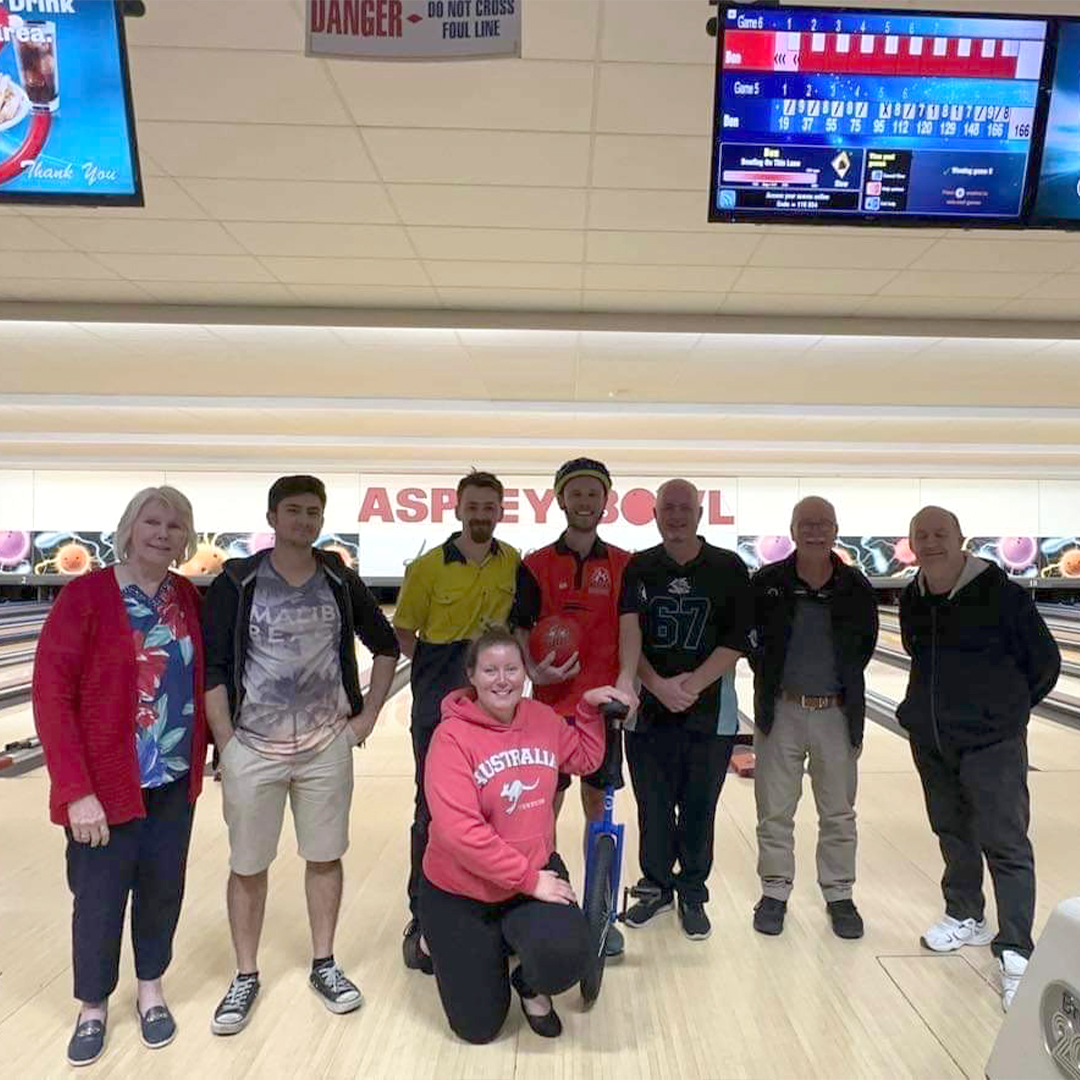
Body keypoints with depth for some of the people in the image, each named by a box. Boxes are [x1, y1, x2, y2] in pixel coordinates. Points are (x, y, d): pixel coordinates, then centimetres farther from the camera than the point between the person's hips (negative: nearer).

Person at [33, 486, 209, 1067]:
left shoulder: (188, 597, -1)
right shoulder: (86, 594, -15)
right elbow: (51, 694, -16)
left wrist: (217, 747, 9)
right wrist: (76, 790, -18)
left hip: (175, 779, 4)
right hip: (108, 783, -4)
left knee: (162, 889, 16)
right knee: (99, 900, 12)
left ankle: (150, 989, 39)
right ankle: (93, 1007, 36)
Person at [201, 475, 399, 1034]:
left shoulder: (341, 582, 0)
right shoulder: (237, 582, -6)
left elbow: (386, 647, 10)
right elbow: (212, 668, -5)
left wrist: (367, 716, 5)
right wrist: (227, 742, -8)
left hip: (326, 747, 2)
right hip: (253, 749, -1)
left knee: (325, 857, 13)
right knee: (248, 866, 11)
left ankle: (324, 966, 31)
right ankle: (245, 977, 30)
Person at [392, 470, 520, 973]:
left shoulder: (514, 564, -1)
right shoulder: (427, 567, -9)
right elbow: (403, 635, -2)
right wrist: (442, 668, -9)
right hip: (439, 707, -3)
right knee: (433, 811, 4)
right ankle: (422, 919, 19)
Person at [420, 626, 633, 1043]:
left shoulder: (542, 717, -5)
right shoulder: (452, 737, -22)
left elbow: (585, 758, 13)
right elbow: (459, 831, -28)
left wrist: (588, 707, -1)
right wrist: (527, 879, -24)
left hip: (537, 870, 3)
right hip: (461, 892, -3)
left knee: (567, 956, -26)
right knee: (478, 1028, 6)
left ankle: (530, 985, 13)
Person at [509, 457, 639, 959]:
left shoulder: (623, 565, 2)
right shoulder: (536, 565, 0)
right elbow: (519, 629, 0)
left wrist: (627, 682, -18)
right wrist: (534, 670, -18)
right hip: (551, 703, 0)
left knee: (598, 805, 10)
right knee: (545, 806, 7)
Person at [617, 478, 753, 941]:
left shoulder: (728, 569, -3)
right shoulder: (638, 568, 0)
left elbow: (736, 640, -6)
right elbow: (628, 634, -10)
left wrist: (693, 684, -17)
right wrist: (658, 685, -23)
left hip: (710, 711, -1)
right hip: (649, 709, 1)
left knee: (699, 810, 11)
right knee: (653, 807, 13)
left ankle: (692, 895, 30)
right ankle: (656, 887, 33)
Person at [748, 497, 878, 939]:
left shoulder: (856, 588, -5)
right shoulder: (766, 583, -9)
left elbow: (866, 643, 10)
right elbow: (745, 635, 3)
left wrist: (844, 681, 8)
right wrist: (769, 676, 2)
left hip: (837, 713, 1)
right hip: (780, 711, -1)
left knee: (839, 813, 14)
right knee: (775, 811, 10)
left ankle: (839, 894, 31)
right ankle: (774, 891, 26)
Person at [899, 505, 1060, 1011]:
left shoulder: (999, 594, -15)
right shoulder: (911, 600, 0)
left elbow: (1044, 660, -4)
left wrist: (1008, 707, 5)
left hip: (991, 741, -5)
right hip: (929, 738, 6)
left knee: (1005, 843, -2)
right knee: (951, 832, 19)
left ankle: (1014, 954, 7)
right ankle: (964, 916, 37)